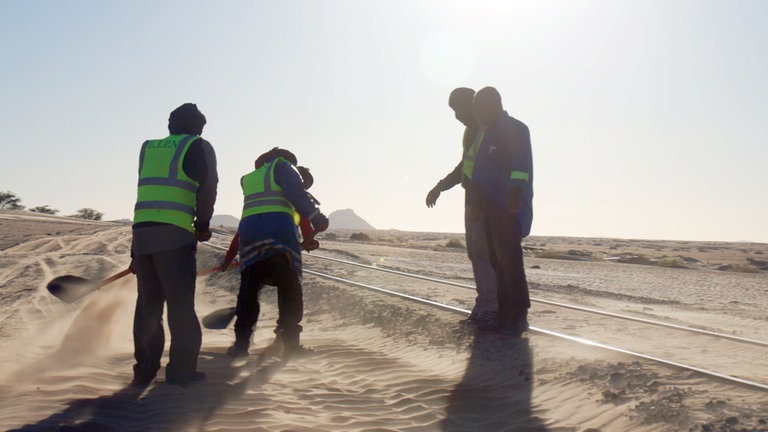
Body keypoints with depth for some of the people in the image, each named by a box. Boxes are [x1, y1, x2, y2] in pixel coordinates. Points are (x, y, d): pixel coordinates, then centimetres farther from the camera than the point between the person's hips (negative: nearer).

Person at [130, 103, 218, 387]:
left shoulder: (147, 148, 19)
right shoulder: (198, 147, 4)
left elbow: (153, 189, 17)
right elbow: (208, 188, -5)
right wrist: (202, 225, 9)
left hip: (141, 233, 5)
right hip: (175, 235, -5)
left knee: (148, 304, 12)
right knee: (181, 305, 1)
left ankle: (145, 369, 14)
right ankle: (181, 371, 2)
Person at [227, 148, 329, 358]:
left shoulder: (248, 179, 29)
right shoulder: (282, 166, 11)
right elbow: (296, 192, -6)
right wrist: (315, 216, -11)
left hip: (248, 234, 4)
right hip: (280, 234, -4)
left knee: (248, 290, 11)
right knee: (290, 289, 4)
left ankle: (241, 342, 8)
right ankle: (290, 342, 2)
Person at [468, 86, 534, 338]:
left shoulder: (515, 129, -7)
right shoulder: (489, 132, 21)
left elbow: (521, 160, -23)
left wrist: (516, 188, -38)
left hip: (509, 207, -9)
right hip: (491, 208, 9)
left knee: (510, 261, -9)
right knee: (498, 262, 8)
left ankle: (519, 317, -2)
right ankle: (504, 315, 14)